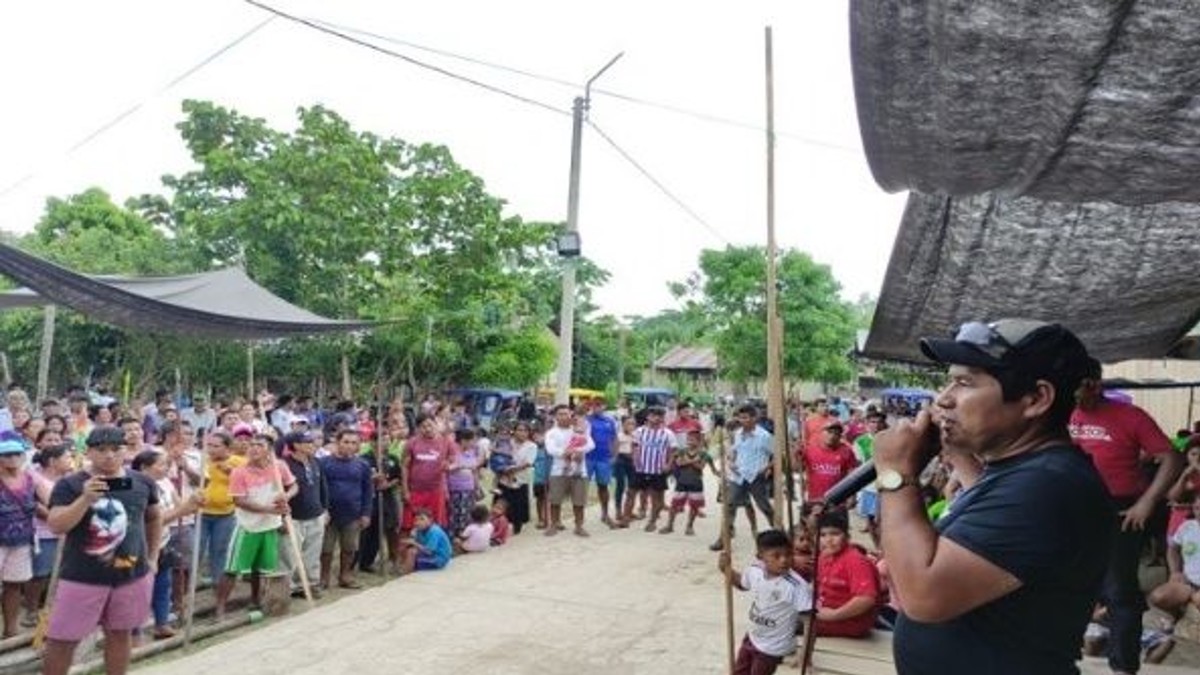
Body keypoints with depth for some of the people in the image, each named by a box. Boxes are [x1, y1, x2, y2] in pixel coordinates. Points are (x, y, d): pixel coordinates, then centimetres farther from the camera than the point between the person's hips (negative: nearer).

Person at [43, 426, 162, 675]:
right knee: (61, 639, 5)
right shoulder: (70, 485, -7)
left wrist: (152, 558, 14)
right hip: (82, 577, -2)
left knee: (120, 633, 14)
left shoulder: (142, 483, 1)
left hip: (133, 575, 2)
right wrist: (85, 499, -30)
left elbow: (154, 518, 16)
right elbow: (55, 526, -17)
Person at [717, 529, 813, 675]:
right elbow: (742, 583, 12)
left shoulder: (796, 585, -33)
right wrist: (726, 568, -4)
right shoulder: (755, 571, -13)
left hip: (773, 647, -6)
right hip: (753, 637, 6)